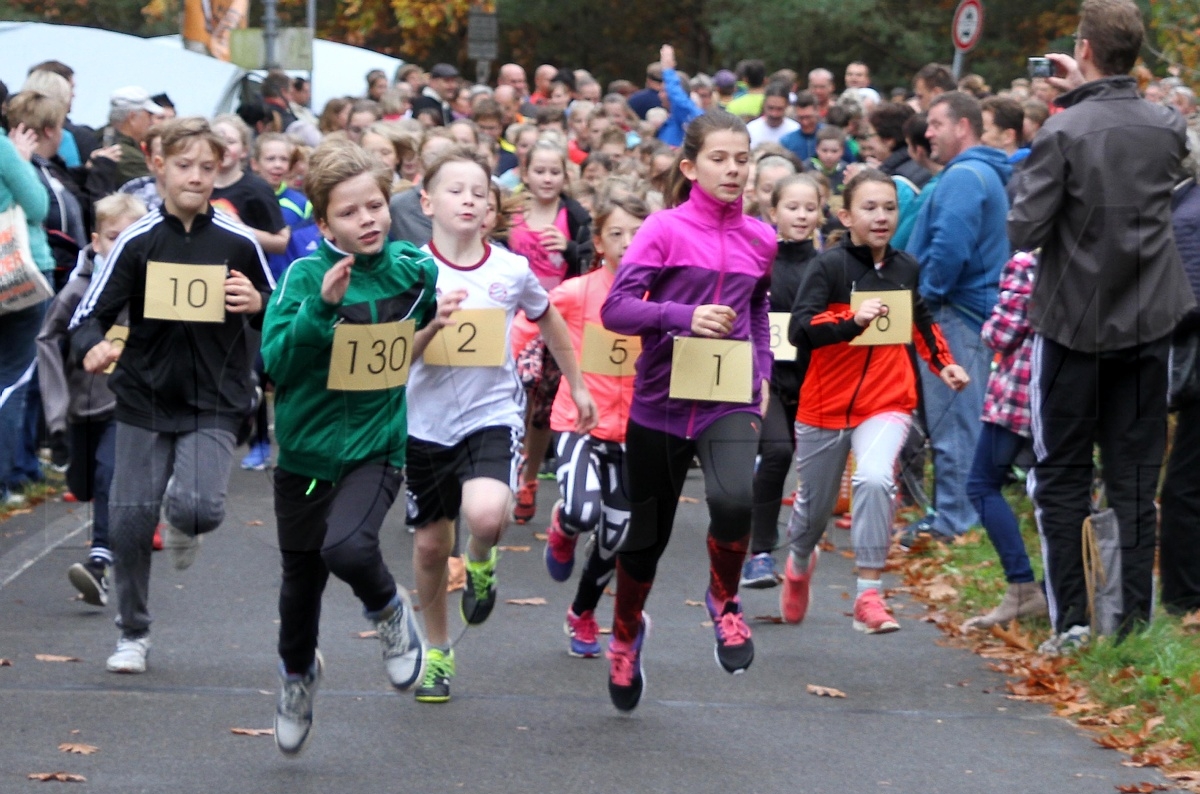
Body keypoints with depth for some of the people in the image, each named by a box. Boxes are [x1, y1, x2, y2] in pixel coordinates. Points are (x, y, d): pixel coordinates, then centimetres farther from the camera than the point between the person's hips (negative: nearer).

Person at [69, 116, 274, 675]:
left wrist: (258, 304, -12)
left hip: (214, 403, -1)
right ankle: (133, 633, 21)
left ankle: (184, 528, 19)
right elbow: (89, 315, -4)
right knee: (128, 522, 1)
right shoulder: (137, 241, -2)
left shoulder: (238, 243, -1)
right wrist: (92, 347, -26)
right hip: (143, 398, 1)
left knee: (198, 508, -21)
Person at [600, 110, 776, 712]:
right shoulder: (665, 230, -7)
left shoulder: (759, 240, 5)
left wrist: (761, 371, 11)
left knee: (735, 499, -29)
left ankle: (724, 600, 0)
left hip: (731, 402, 1)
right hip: (662, 401, -1)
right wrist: (685, 315, -29)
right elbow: (615, 309, -15)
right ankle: (626, 633, 40)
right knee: (648, 534, 12)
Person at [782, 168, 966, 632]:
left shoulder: (906, 268, 2)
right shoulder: (829, 266, -12)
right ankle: (799, 561, 51)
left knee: (875, 479, -27)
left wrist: (942, 364, 12)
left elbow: (921, 320, 23)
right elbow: (799, 329, -24)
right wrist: (852, 321, -37)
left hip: (887, 403, 1)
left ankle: (869, 594, -22)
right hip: (826, 405, -1)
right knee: (815, 502, 15)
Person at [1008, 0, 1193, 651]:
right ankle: (1134, 618, 8)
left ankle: (1071, 620, 2)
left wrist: (1025, 173, 1)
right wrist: (1086, 92, 20)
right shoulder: (1169, 128, -1)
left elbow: (1025, 230, -18)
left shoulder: (1064, 133, -17)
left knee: (1061, 477, 6)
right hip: (1148, 324, 4)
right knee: (1135, 478, 9)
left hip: (1074, 323, -4)